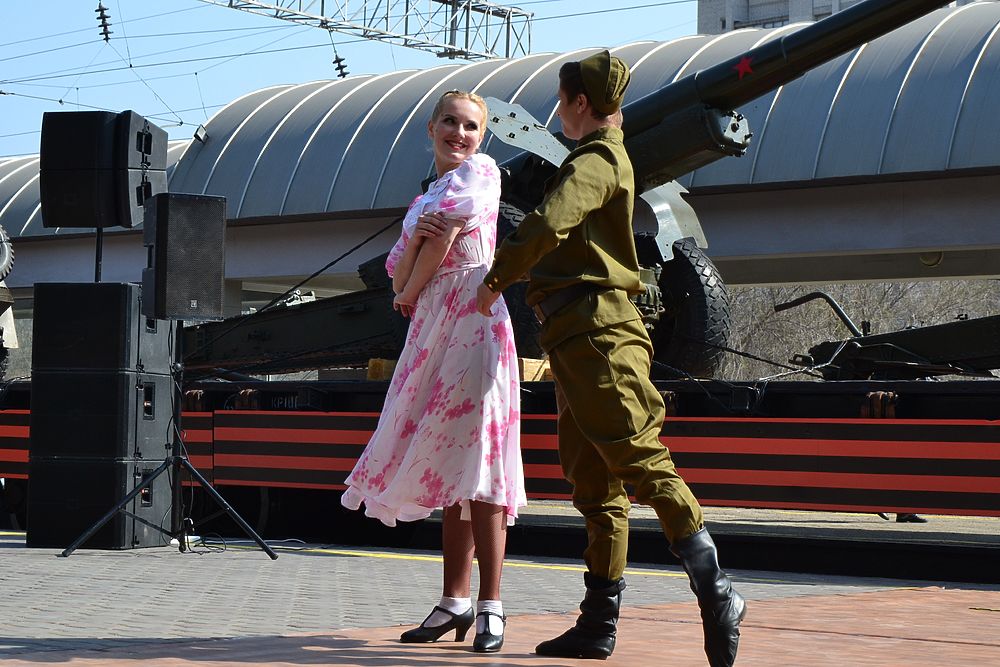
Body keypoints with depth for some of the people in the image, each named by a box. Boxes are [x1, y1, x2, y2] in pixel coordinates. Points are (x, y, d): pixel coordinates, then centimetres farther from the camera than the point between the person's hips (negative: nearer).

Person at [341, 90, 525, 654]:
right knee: (446, 465, 5)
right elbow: (400, 275, 13)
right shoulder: (424, 199, 23)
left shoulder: (480, 171, 2)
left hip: (472, 322, -8)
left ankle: (491, 606, -13)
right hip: (431, 331, 8)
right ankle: (456, 601, 6)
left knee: (474, 459, -13)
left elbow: (447, 236, -8)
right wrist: (415, 238, -8)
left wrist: (410, 294, 7)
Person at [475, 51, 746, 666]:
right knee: (593, 482, 9)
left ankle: (716, 594, -25)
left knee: (639, 459, -18)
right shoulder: (604, 160, 25)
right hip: (580, 338, 10)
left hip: (597, 333, -10)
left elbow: (549, 223, -23)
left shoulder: (596, 161, -7)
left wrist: (496, 279, -11)